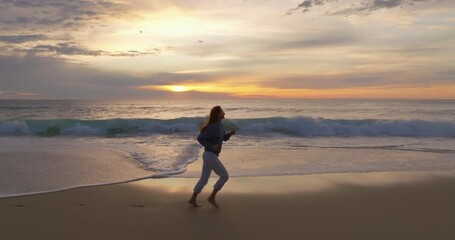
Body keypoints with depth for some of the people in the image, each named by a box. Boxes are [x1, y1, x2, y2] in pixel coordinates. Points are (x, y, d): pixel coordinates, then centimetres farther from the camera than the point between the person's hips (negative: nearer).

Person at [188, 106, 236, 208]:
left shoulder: (220, 125, 10)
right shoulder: (213, 127, -19)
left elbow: (224, 138, 21)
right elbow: (200, 138, -19)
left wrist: (231, 133, 1)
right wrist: (211, 146, -22)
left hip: (210, 156, 10)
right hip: (210, 156, -10)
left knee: (203, 180, 12)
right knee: (225, 176, -3)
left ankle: (192, 201, 15)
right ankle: (212, 197, 3)